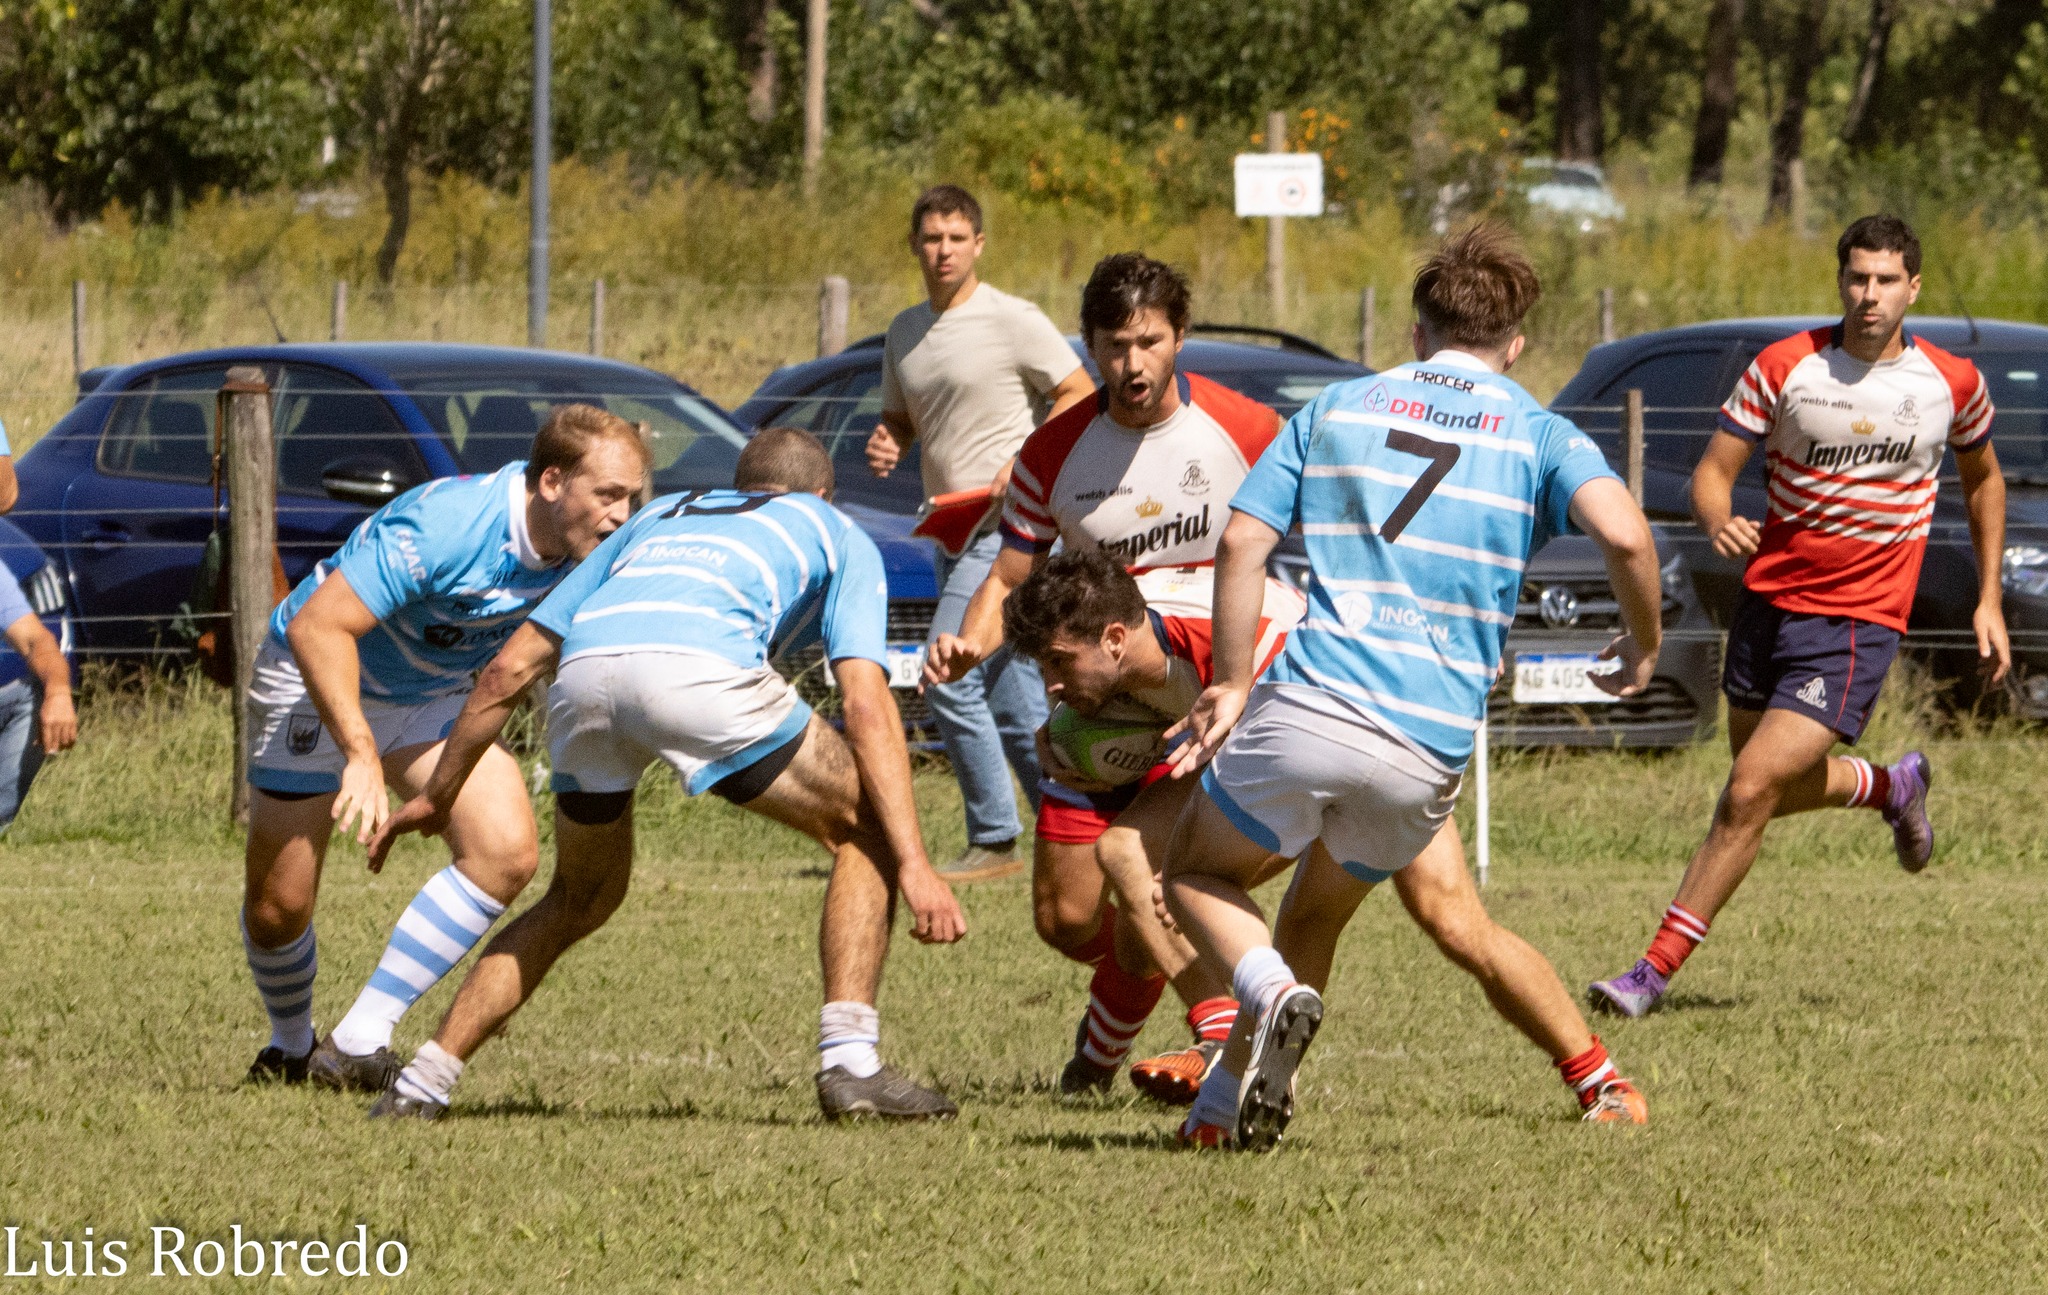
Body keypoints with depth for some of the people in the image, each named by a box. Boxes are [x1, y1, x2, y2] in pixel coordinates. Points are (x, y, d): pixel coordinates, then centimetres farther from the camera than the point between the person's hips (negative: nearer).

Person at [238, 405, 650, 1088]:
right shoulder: (445, 527, -36)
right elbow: (317, 627, -37)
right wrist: (361, 755, -43)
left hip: (436, 697, 6)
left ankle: (358, 1044, -12)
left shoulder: (583, 543, -15)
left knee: (507, 852, -17)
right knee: (277, 906, -2)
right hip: (315, 679, -6)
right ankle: (292, 1047, 32)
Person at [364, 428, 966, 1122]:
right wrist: (914, 865, 6)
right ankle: (849, 1061, 3)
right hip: (700, 667, -5)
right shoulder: (838, 536, 30)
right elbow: (867, 706, 12)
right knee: (866, 829, 17)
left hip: (584, 675, 5)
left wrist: (437, 795, 46)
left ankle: (419, 1086, 22)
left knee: (583, 897, 28)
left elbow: (508, 668, 37)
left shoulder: (660, 515, 41)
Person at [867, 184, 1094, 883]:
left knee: (951, 679, -15)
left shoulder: (1012, 321, -9)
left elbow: (1080, 395, -6)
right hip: (954, 536, 8)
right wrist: (884, 443, 3)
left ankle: (993, 841, -7)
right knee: (1011, 700, 10)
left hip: (1009, 529, -8)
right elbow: (900, 417, 26)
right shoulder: (904, 332, 13)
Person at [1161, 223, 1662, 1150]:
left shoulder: (1336, 408, 15)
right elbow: (1625, 535, -10)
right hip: (1427, 749, 1)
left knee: (1197, 872, 19)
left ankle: (1275, 999, -12)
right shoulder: (1538, 436, 9)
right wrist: (1643, 649, 8)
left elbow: (1241, 542, 6)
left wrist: (1231, 686, 12)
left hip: (1306, 707, -1)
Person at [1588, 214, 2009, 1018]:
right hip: (1770, 599, 3)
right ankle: (1891, 787, 51)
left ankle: (1657, 968, -6)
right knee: (1777, 789, 19)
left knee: (1750, 794, -14)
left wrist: (1989, 600, 13)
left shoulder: (1953, 384, -4)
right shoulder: (1782, 368, -6)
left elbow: (1982, 478, 15)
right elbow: (1712, 471, -4)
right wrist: (1719, 524, -28)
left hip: (1859, 622, -3)